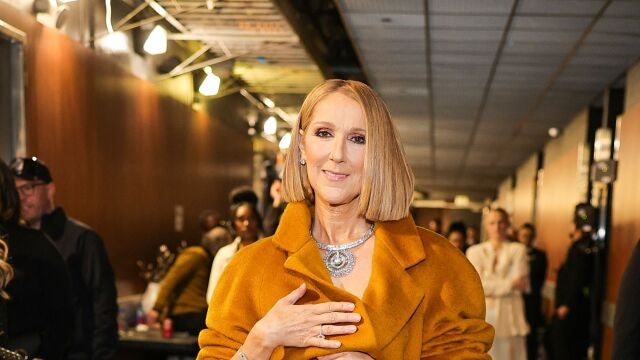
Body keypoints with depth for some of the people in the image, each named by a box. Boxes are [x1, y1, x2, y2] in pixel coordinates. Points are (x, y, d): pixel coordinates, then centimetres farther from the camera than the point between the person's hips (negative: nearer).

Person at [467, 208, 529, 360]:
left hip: (510, 315, 0)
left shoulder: (518, 250, 6)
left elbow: (522, 284, -5)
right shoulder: (474, 251, 8)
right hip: (482, 315, 1)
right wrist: (509, 284, -8)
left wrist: (492, 285, -7)